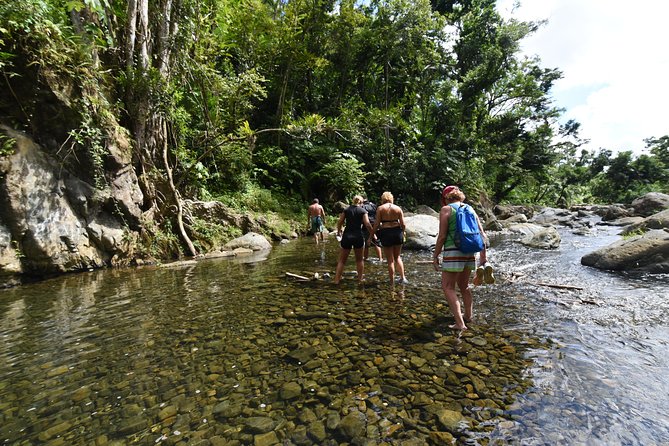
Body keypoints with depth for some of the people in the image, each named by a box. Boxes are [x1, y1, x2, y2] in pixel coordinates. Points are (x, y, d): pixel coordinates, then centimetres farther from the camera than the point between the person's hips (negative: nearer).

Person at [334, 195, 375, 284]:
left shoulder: (346, 210, 7)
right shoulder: (363, 211, 1)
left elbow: (340, 222, 4)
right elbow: (367, 224, -8)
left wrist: (338, 232, 18)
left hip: (347, 236, 1)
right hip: (358, 236, -1)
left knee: (342, 260, 9)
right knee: (359, 259, 17)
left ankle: (337, 280, 5)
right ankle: (360, 278, 24)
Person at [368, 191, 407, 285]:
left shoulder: (380, 208, -3)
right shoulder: (398, 208, 4)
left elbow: (377, 224, -7)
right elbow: (403, 225, 2)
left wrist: (371, 236, 0)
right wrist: (402, 233, 20)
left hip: (386, 233, -2)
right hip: (397, 232, 3)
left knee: (390, 260, 7)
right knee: (397, 257, 22)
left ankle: (392, 282, 15)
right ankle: (402, 277, 20)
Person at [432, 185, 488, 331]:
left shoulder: (446, 210, -5)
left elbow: (442, 236, -11)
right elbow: (482, 234, 12)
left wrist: (435, 256, -4)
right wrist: (483, 254, 20)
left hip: (453, 253, -7)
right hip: (469, 253, 7)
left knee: (448, 287, 1)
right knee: (464, 286, 23)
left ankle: (460, 324, -4)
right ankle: (468, 316, 36)